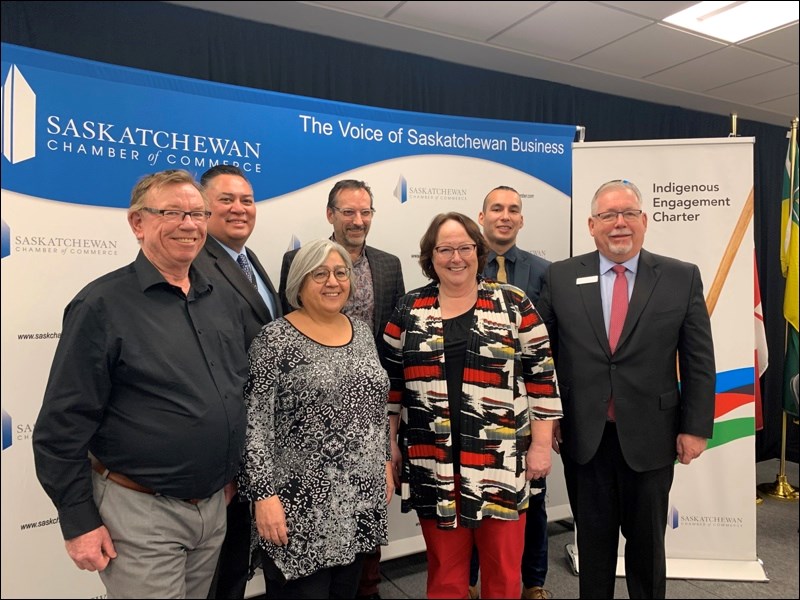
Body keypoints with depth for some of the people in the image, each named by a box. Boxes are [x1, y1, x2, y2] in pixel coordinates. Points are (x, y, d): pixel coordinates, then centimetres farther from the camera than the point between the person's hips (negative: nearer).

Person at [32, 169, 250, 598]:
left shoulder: (225, 301, 4)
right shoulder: (103, 305, -13)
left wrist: (232, 478, 13)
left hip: (215, 507, 6)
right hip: (141, 514, -5)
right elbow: (62, 425, -12)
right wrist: (79, 522, -10)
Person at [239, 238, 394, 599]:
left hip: (361, 499, 6)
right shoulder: (276, 339, -11)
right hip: (301, 504, -5)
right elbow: (255, 423, -13)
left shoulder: (362, 332, 7)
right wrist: (264, 494, -16)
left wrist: (386, 462, 13)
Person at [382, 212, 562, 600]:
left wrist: (541, 444, -3)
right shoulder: (409, 310, 3)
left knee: (503, 567, 12)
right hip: (433, 462, 2)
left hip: (501, 461, -1)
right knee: (444, 568, 15)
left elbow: (541, 374, -1)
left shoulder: (513, 304, -2)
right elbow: (391, 379, 8)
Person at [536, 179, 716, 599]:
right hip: (583, 436, 0)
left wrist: (695, 428, -3)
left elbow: (699, 361, 0)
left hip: (650, 437, 0)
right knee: (593, 540, 17)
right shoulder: (560, 277, -1)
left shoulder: (682, 278, -2)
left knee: (647, 542, 19)